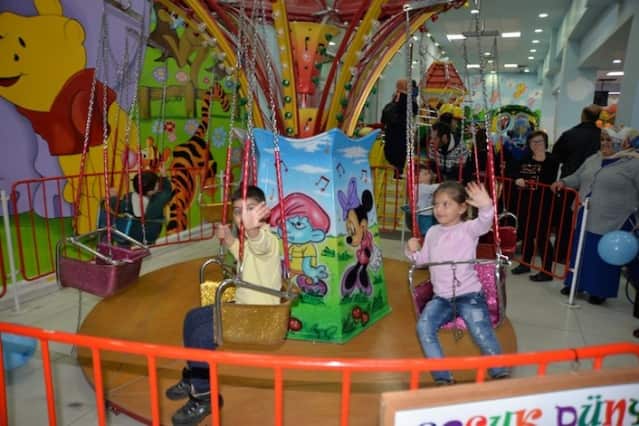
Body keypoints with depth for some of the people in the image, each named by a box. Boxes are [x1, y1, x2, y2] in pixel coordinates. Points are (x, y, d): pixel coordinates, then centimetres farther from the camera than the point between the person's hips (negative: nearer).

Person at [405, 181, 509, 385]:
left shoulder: (468, 228, -4)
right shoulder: (433, 232, 13)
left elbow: (484, 224, -27)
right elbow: (424, 260, 22)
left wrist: (486, 207, -48)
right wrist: (413, 252, 0)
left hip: (469, 295, -4)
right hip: (441, 297, 4)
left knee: (481, 332, -20)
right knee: (423, 326, -18)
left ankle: (501, 375, 1)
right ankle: (442, 377, -11)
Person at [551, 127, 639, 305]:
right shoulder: (593, 159, 10)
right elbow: (578, 177, 21)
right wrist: (563, 182, 3)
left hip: (613, 222, -6)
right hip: (586, 217, 6)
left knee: (605, 258, 5)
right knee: (581, 252, 14)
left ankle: (600, 291, 19)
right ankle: (577, 283, 29)